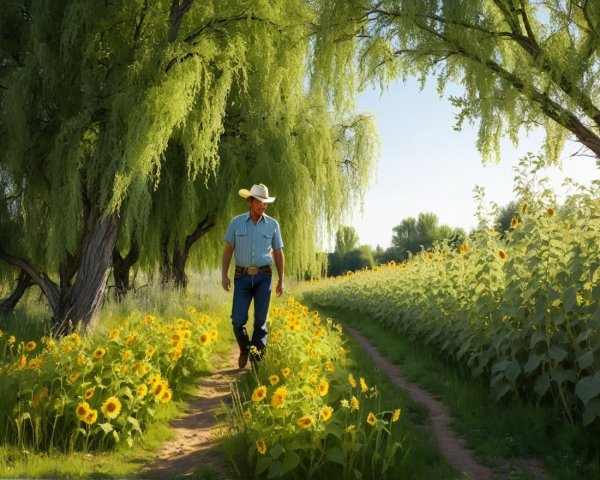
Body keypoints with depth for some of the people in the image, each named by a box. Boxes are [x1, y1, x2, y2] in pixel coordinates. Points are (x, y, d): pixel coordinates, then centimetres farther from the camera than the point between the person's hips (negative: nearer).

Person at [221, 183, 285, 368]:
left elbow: (278, 254, 7)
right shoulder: (236, 222, 0)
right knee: (238, 320, -5)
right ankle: (244, 349, 24)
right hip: (242, 276, 0)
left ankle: (257, 358, 10)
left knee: (260, 320, 0)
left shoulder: (273, 224, 2)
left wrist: (281, 280, 4)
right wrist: (224, 275, -5)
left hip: (264, 277, 0)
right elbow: (228, 250, 4)